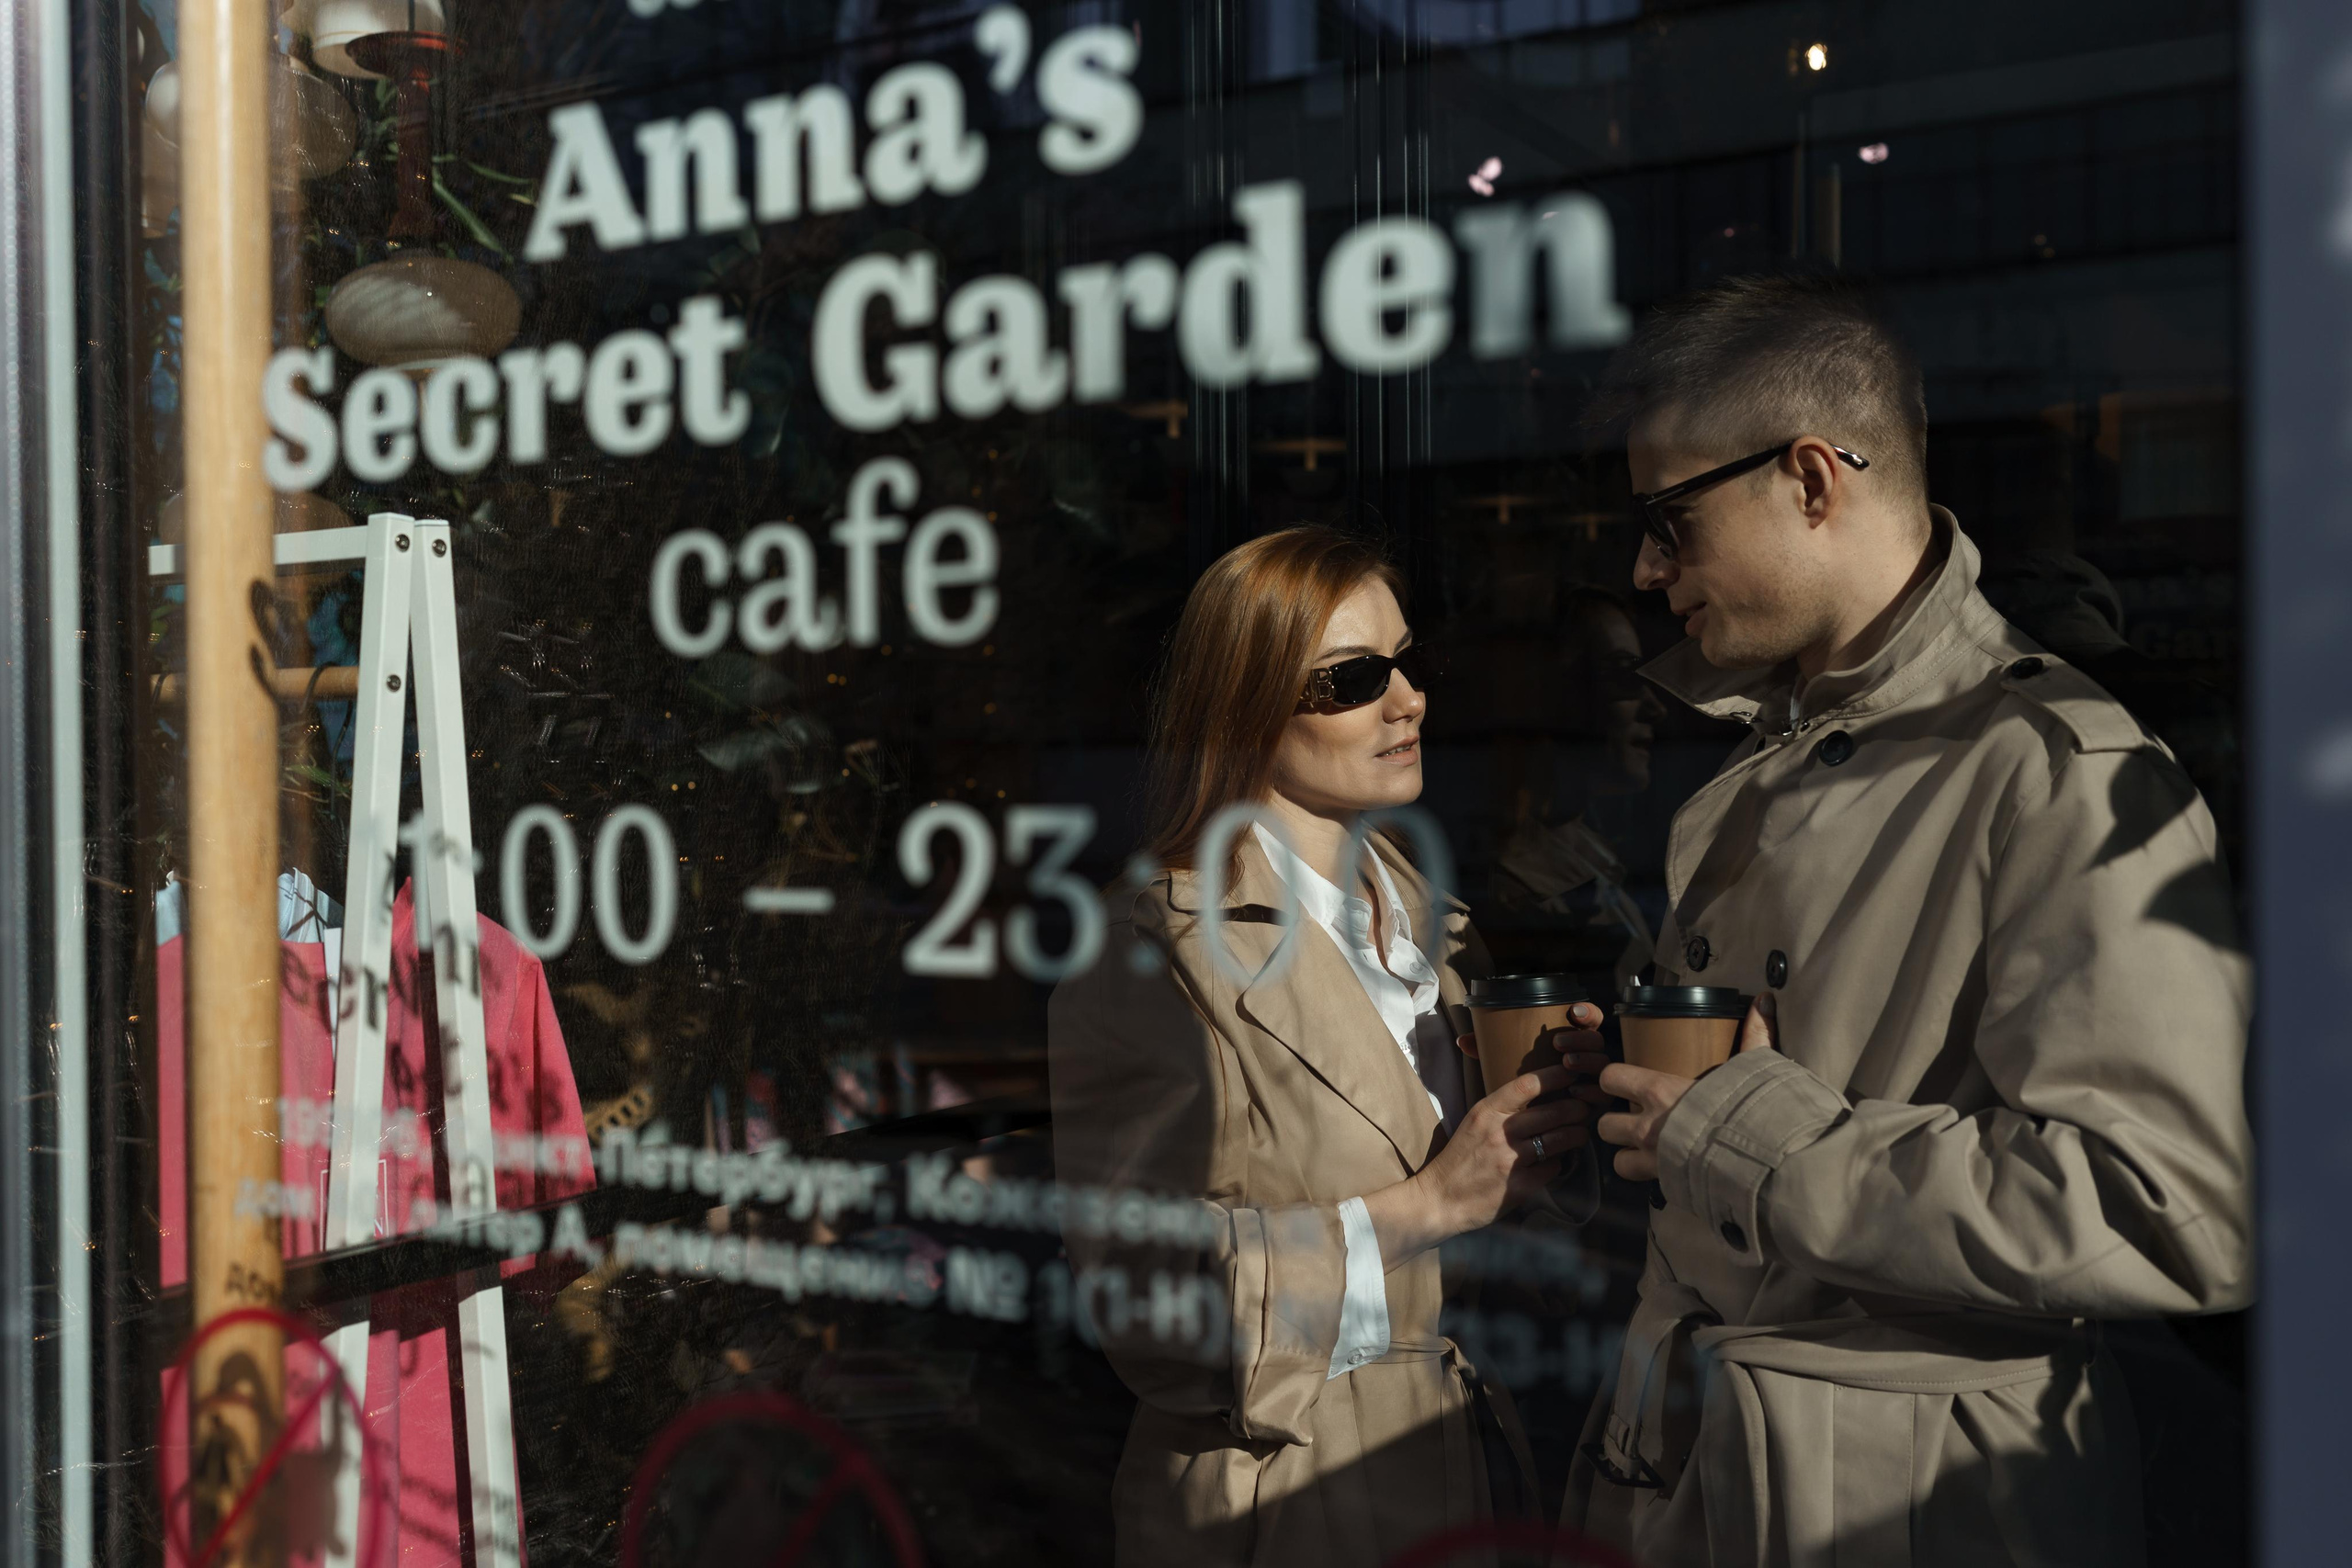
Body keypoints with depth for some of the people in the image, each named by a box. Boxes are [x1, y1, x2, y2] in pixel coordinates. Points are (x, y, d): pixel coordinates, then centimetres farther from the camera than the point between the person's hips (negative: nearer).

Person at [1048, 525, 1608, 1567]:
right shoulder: (1154, 955, -16)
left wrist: (1547, 1110, -8)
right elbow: (1137, 1283, -24)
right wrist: (1424, 1205, -24)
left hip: (1468, 1476, 7)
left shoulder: (1430, 926, 7)